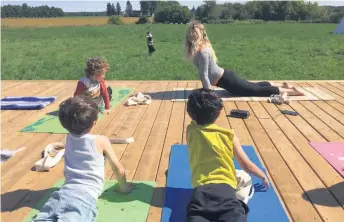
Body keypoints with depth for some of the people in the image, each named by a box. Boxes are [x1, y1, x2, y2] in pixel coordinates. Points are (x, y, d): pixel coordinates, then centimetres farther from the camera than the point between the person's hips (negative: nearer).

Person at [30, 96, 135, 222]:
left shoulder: (69, 138, 18)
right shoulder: (101, 141, 5)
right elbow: (118, 168, 15)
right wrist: (123, 187, 27)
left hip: (65, 191, 6)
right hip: (86, 196, -6)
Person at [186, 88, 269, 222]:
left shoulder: (191, 130, 15)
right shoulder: (229, 135, 11)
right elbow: (247, 166, 20)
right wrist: (263, 177, 38)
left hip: (201, 189, 1)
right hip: (225, 188, -1)